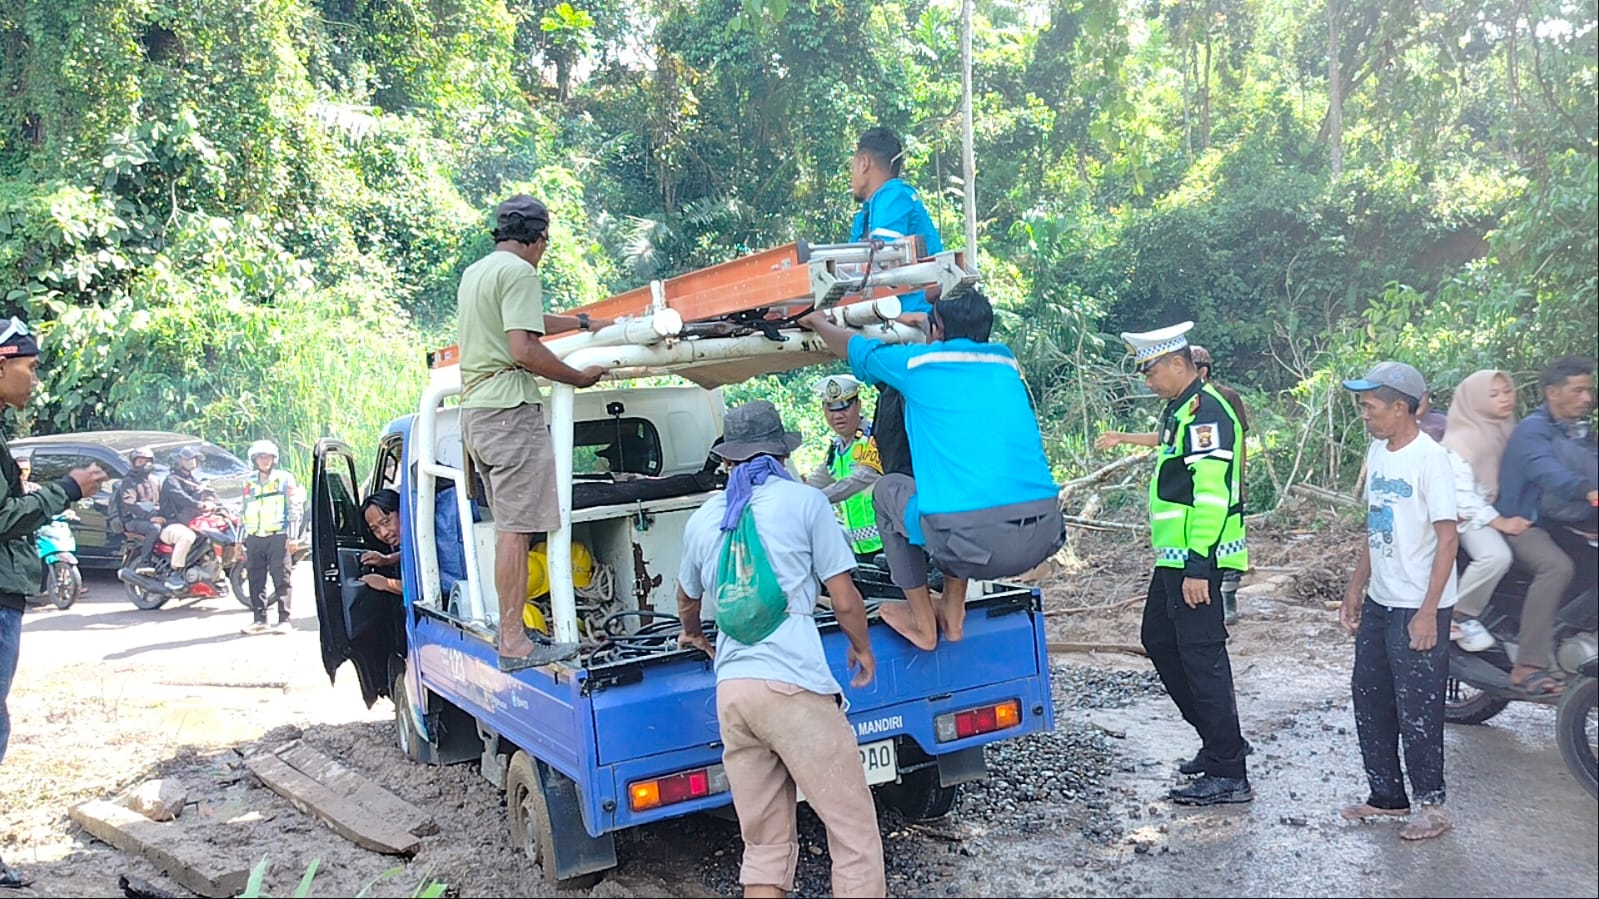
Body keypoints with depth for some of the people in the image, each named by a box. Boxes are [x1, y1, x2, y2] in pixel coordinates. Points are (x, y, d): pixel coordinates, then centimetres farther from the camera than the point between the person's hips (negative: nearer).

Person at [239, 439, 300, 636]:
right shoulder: (249, 483, 19)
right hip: (254, 538, 5)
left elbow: (294, 508, 0)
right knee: (256, 581, 4)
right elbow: (243, 513, 22)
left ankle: (284, 620, -5)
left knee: (281, 580, -6)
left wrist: (292, 537, -8)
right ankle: (259, 620, 10)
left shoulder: (285, 479, 5)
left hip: (278, 537, -5)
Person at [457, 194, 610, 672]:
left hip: (475, 410, 10)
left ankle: (510, 629, 18)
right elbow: (524, 348, -19)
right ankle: (514, 642, -10)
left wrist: (580, 322, 48)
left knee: (508, 525, 13)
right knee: (516, 527, -10)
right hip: (510, 407, -10)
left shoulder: (474, 272, 22)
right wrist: (580, 377, -8)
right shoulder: (518, 271, -9)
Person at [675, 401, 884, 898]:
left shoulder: (702, 518, 17)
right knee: (854, 830, 2)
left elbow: (687, 603, 34)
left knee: (764, 846, 11)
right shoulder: (804, 501, 3)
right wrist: (862, 649, 22)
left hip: (730, 689, 5)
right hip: (794, 686, -5)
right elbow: (844, 600, 2)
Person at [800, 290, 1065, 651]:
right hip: (1044, 537, 5)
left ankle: (923, 624, 25)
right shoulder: (1005, 362, 19)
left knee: (888, 489, 23)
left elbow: (854, 347, 27)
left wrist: (819, 322, 47)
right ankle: (952, 614, 34)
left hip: (974, 543, -5)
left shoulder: (917, 362, 7)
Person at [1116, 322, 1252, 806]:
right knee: (1159, 641, 19)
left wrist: (1198, 567, -25)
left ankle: (1228, 774, 2)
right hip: (1174, 559, 11)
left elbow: (1212, 495, -24)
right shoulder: (1179, 410, 16)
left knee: (1202, 658, -6)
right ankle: (1218, 738, 29)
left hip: (1196, 562, -11)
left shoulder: (1205, 412, -17)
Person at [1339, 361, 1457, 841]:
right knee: (1369, 699, 14)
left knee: (1417, 710, 0)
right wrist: (1356, 588, 17)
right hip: (1378, 603, 9)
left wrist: (1428, 612, -19)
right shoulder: (1378, 452, 8)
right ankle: (1387, 796, 27)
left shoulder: (1429, 459, -16)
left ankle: (1432, 805, 15)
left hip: (1417, 608, -8)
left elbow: (1448, 537, -17)